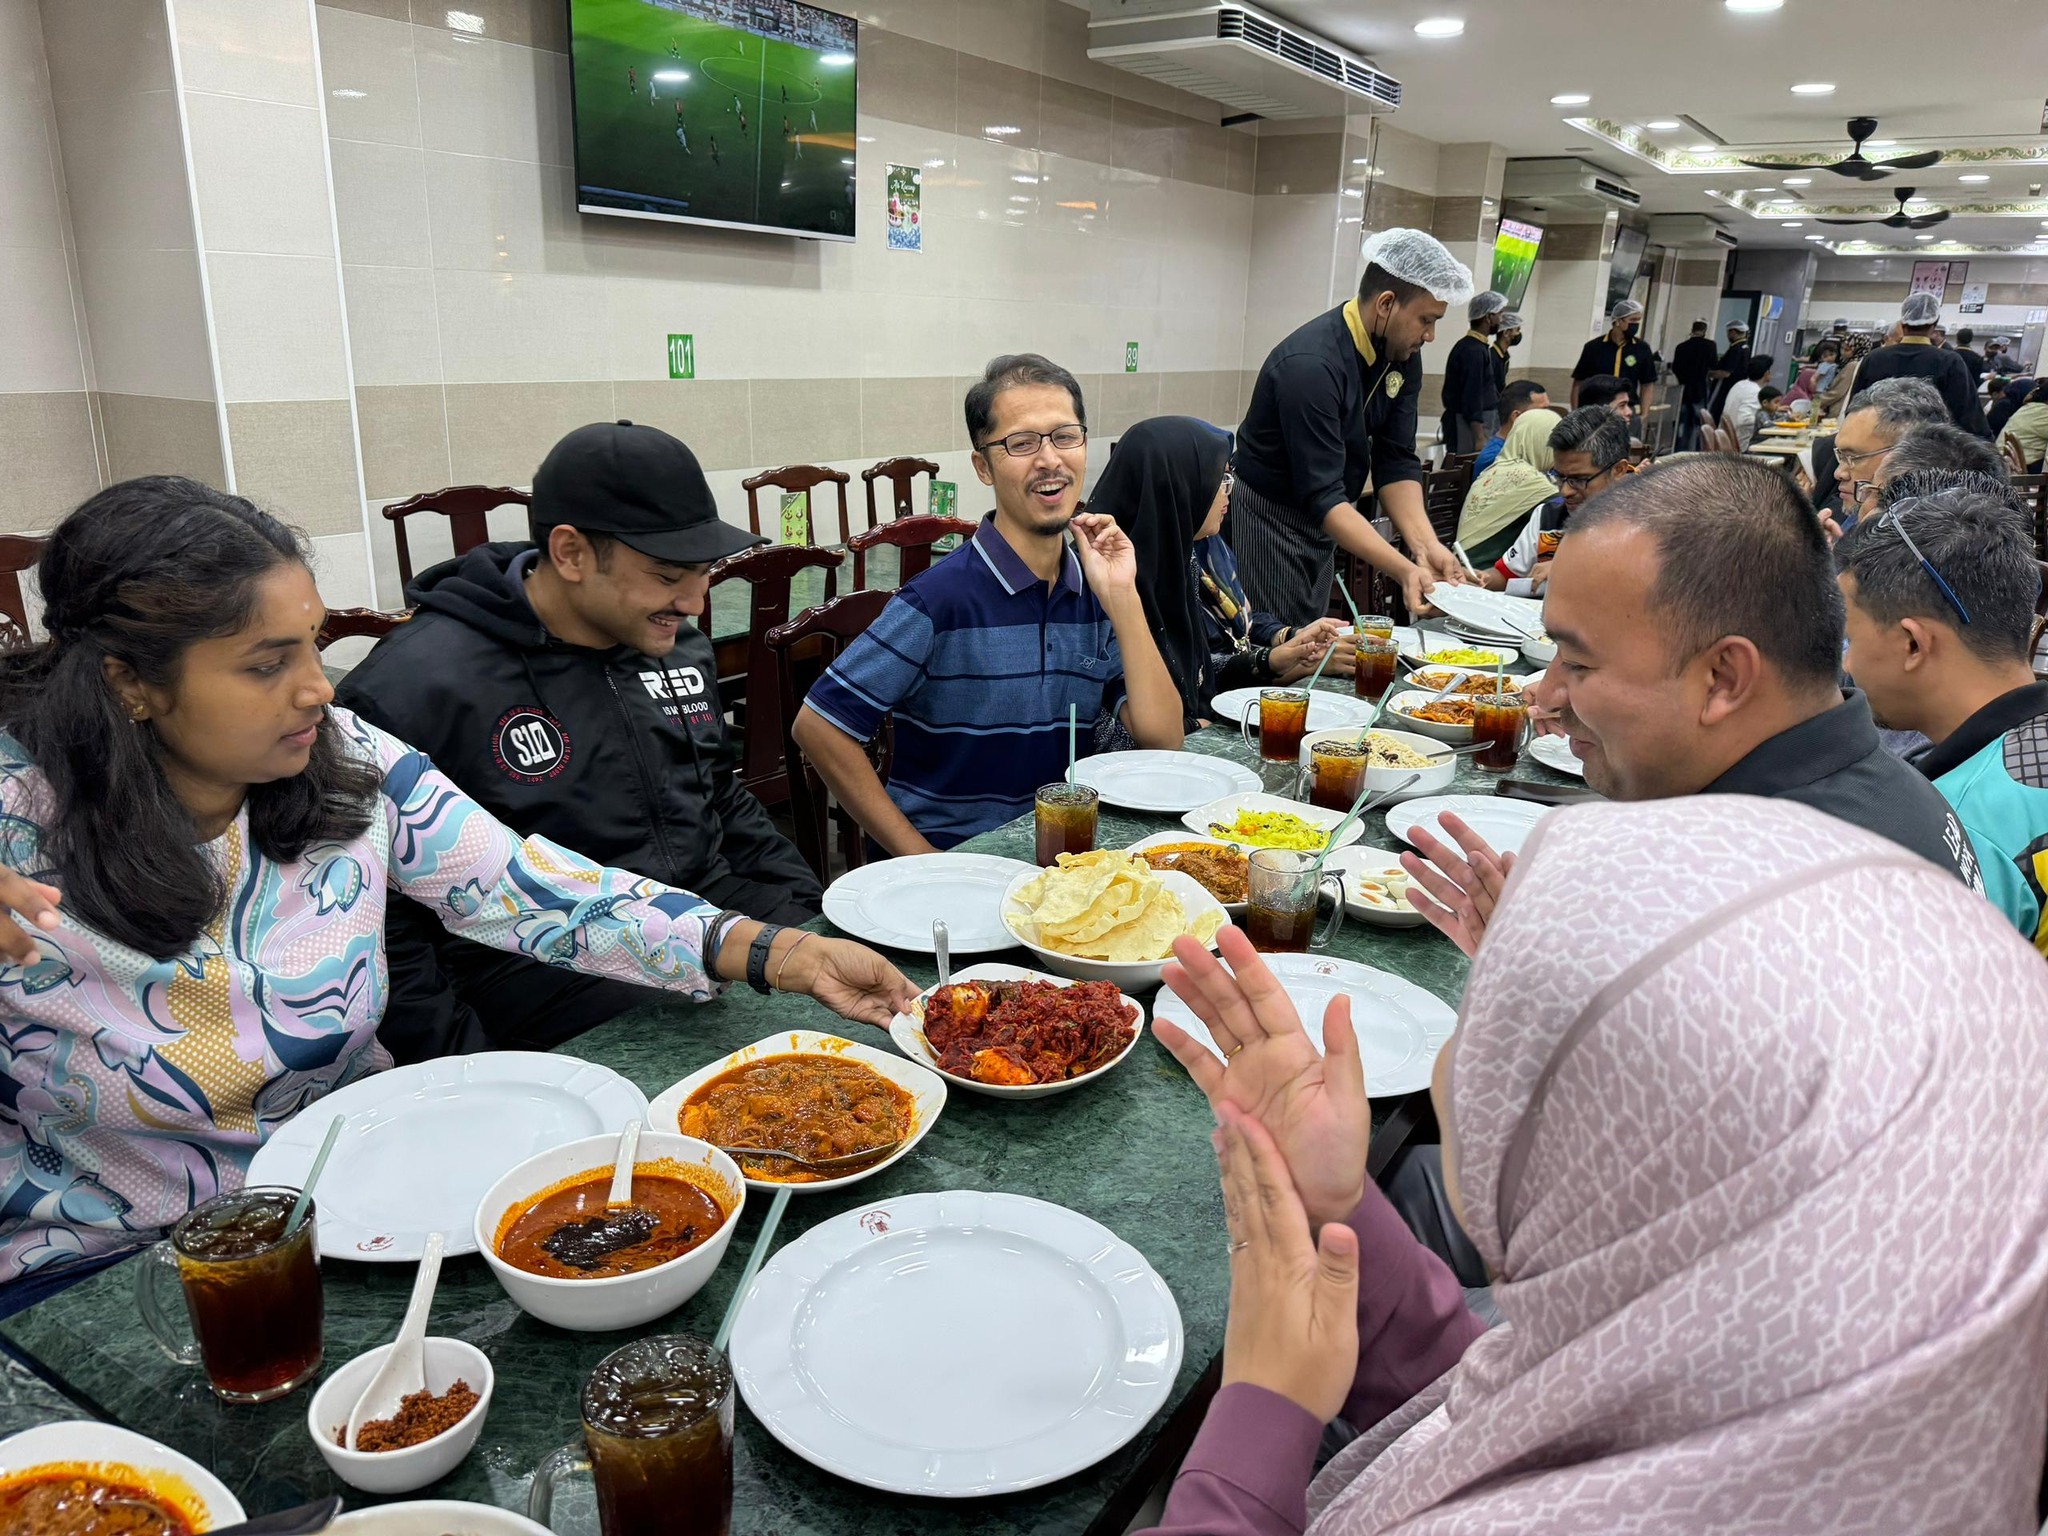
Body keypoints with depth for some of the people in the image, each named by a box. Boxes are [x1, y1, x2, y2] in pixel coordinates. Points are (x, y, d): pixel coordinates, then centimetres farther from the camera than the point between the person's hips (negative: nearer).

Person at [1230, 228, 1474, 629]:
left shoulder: (1403, 356, -3)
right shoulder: (1310, 365, -28)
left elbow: (1395, 462, -3)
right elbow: (1323, 495, -32)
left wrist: (1425, 545, -19)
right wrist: (1404, 570, -38)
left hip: (1320, 522, 8)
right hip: (1267, 518, -8)